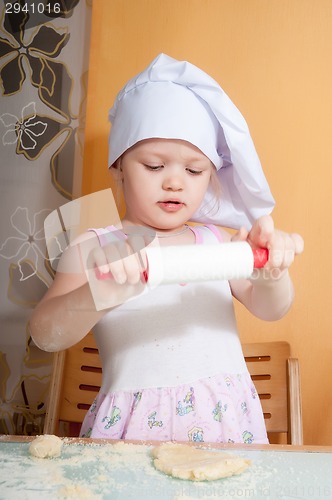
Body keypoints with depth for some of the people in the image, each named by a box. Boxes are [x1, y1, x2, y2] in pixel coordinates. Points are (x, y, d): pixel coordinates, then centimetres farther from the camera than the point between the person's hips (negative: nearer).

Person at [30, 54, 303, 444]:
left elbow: (268, 309, 1)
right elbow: (45, 336, -9)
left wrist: (271, 276, -21)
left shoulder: (218, 241, 6)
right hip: (133, 427, -1)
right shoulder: (94, 250, 0)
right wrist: (99, 297, -30)